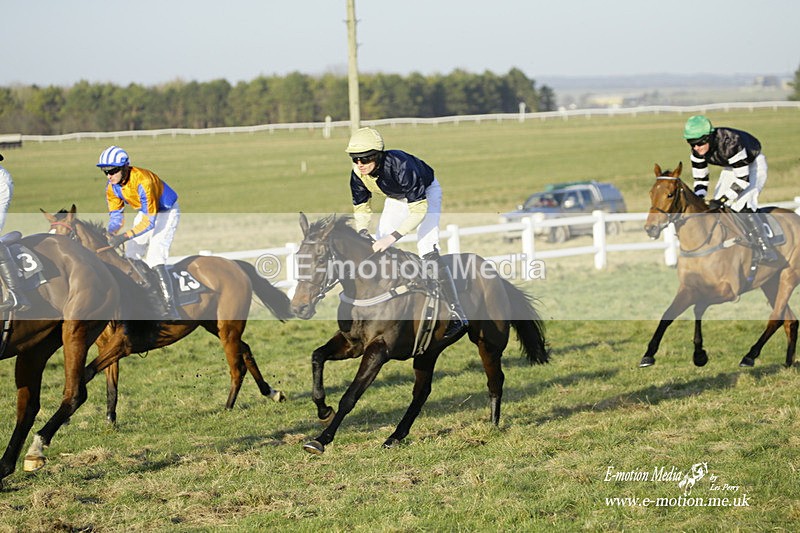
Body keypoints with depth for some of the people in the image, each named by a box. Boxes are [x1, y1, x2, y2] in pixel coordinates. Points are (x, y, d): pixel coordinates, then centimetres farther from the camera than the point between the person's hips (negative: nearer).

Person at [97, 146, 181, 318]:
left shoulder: (142, 181, -36)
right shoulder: (112, 187, -13)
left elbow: (149, 222, -38)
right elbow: (116, 216, -8)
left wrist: (124, 236, -45)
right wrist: (109, 233, -29)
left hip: (166, 212, -8)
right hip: (146, 212, 8)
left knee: (155, 260, -21)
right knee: (131, 257, 6)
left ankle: (170, 309, -20)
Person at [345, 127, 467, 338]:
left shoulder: (400, 166, -41)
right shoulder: (358, 174, -23)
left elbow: (419, 209, -38)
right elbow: (361, 208, -7)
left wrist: (392, 237, -44)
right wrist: (363, 232, -26)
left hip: (425, 193, -6)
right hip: (396, 198, 7)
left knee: (427, 250, -21)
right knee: (378, 248, 1)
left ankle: (456, 313, -18)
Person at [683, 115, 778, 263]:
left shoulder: (730, 143, -39)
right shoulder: (698, 151, -17)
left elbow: (743, 179, -36)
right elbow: (700, 179, -6)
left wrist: (722, 200, -38)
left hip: (753, 165, -8)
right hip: (731, 168, 8)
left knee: (742, 205, -26)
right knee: (715, 209, 1)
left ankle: (766, 251, -24)